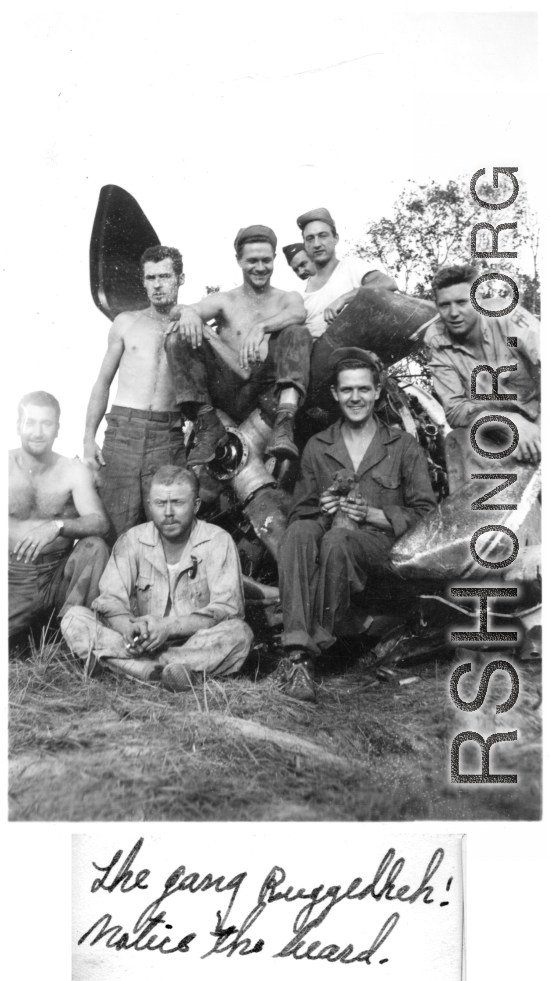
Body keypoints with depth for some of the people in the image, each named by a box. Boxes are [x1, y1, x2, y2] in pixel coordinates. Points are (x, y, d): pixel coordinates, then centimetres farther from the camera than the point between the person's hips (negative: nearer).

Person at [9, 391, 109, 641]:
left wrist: (58, 526, -31)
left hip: (59, 577, 2)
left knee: (95, 546, -26)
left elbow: (99, 522, -15)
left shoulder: (74, 472, -2)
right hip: (14, 581, -2)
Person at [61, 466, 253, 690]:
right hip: (144, 645, 3)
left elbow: (227, 609, -14)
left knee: (239, 632, -31)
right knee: (74, 619, -19)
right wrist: (130, 628, -28)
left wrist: (168, 627, -25)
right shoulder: (132, 541, 2)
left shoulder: (218, 541, -5)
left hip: (197, 645, -2)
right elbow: (110, 602, -5)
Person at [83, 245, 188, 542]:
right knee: (116, 528, -5)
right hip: (123, 430, 1)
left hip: (169, 439, -1)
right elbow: (103, 381, 15)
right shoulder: (126, 323, 13)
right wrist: (88, 438, 7)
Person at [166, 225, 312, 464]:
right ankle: (207, 425, -20)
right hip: (232, 394, 1)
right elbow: (176, 310, -1)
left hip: (274, 391, -1)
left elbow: (298, 314, -10)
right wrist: (188, 311, -27)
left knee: (298, 333, -24)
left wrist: (260, 327, -29)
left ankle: (284, 422, -41)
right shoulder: (225, 301, 17)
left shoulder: (288, 298, 16)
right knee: (182, 333, -13)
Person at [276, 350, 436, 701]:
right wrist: (322, 513, -6)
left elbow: (426, 514, 6)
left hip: (382, 547, -2)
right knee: (299, 531, -34)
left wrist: (372, 514, -7)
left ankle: (316, 646, -29)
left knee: (338, 539, -37)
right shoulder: (316, 448, 18)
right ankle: (297, 650, -43)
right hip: (325, 546, 2)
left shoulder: (404, 447, 12)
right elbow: (299, 512, 17)